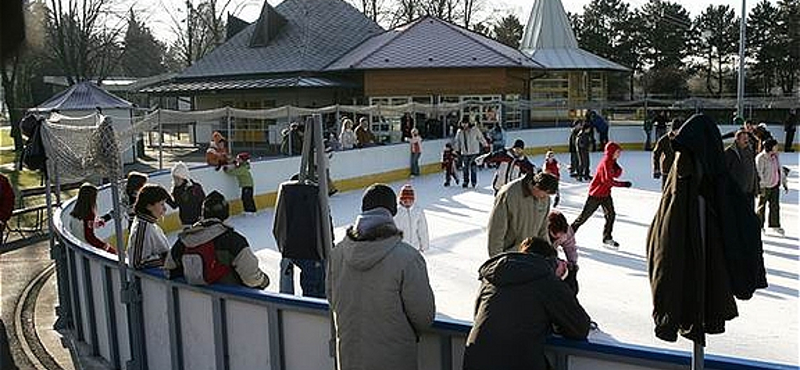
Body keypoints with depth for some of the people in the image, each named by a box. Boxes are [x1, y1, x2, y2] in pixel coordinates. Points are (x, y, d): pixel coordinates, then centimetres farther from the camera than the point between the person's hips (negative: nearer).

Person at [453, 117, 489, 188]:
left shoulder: (474, 130, -7)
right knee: (464, 168, 4)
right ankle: (465, 181, 20)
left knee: (473, 167, -6)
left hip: (474, 152, -3)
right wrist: (456, 149, 19)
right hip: (464, 153, 3)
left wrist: (485, 145, 9)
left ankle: (474, 182, 9)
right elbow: (456, 141, 16)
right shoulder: (459, 132, 2)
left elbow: (481, 138, 3)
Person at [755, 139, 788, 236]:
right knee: (761, 206, 3)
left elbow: (780, 169, 18)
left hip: (775, 185, 7)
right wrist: (761, 188, -22)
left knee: (775, 206, 10)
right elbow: (759, 173, -18)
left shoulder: (776, 156, 8)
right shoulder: (760, 158, -15)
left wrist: (784, 183, 18)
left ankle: (774, 225, 20)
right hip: (765, 186, -7)